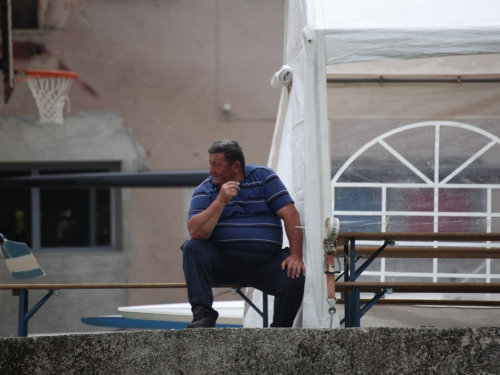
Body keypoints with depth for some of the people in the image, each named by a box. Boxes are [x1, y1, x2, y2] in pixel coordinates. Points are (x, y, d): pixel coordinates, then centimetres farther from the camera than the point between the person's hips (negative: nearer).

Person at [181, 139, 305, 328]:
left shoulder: (263, 177, 3)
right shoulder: (204, 191, 3)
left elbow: (290, 215, -4)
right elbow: (197, 232, -13)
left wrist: (296, 255, -15)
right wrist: (221, 201, -20)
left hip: (265, 263, 0)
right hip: (222, 262, 0)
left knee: (295, 277, -27)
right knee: (192, 248, -25)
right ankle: (202, 314, -23)